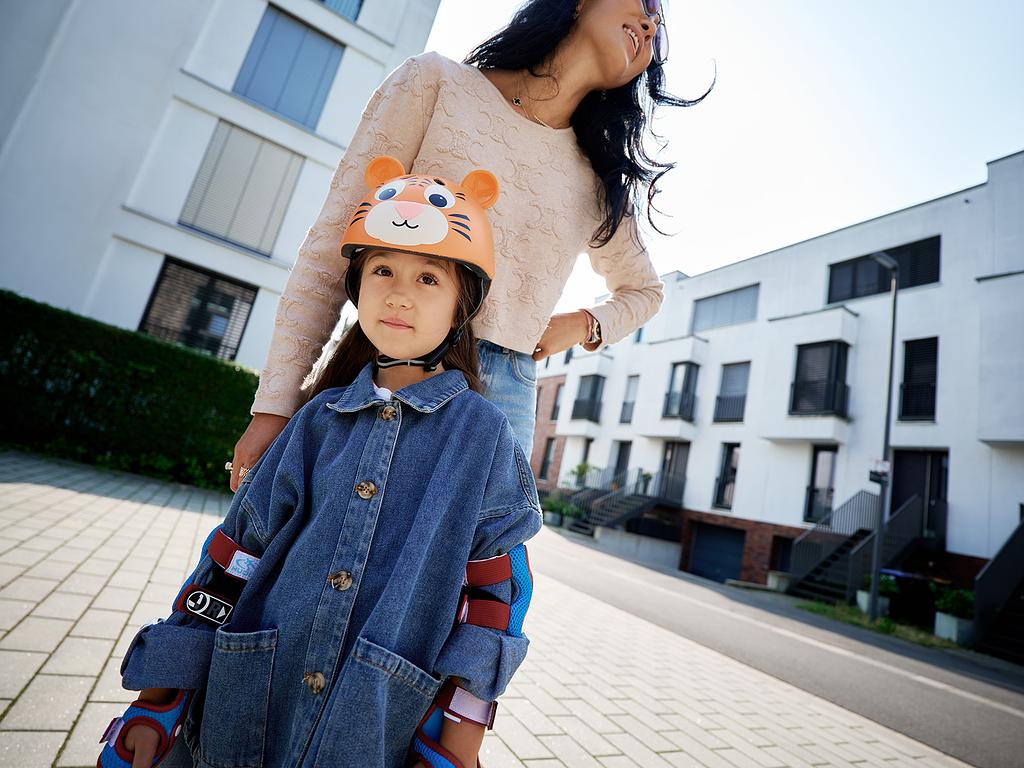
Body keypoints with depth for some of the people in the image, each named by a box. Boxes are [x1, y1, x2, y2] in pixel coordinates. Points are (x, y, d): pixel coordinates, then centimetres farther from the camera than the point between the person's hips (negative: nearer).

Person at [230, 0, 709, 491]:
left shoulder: (602, 183, 12)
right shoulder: (437, 82, 2)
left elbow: (643, 291, 28)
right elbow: (334, 243, -3)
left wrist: (585, 325, 5)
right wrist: (275, 405, -8)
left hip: (506, 398, 3)